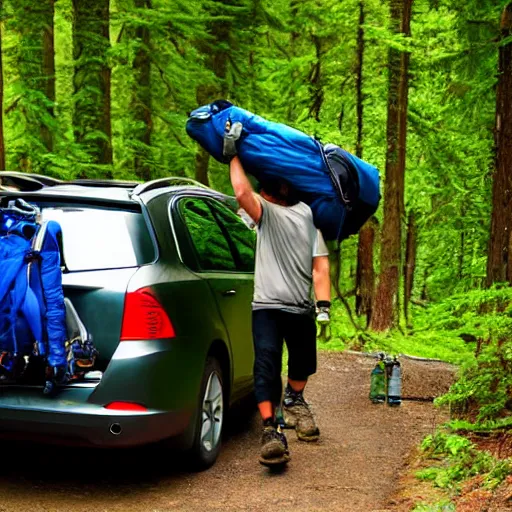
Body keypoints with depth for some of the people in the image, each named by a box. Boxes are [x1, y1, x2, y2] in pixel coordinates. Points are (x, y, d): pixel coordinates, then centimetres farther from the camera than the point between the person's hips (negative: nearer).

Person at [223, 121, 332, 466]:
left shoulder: (308, 214, 11)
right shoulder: (264, 211, 5)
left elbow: (320, 263, 4)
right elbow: (242, 192, -19)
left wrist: (323, 304, -5)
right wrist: (233, 155, -8)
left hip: (301, 307, 3)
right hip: (267, 304, -3)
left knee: (304, 363, 19)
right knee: (266, 362, -19)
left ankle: (294, 400, 50)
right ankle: (271, 431, -19)